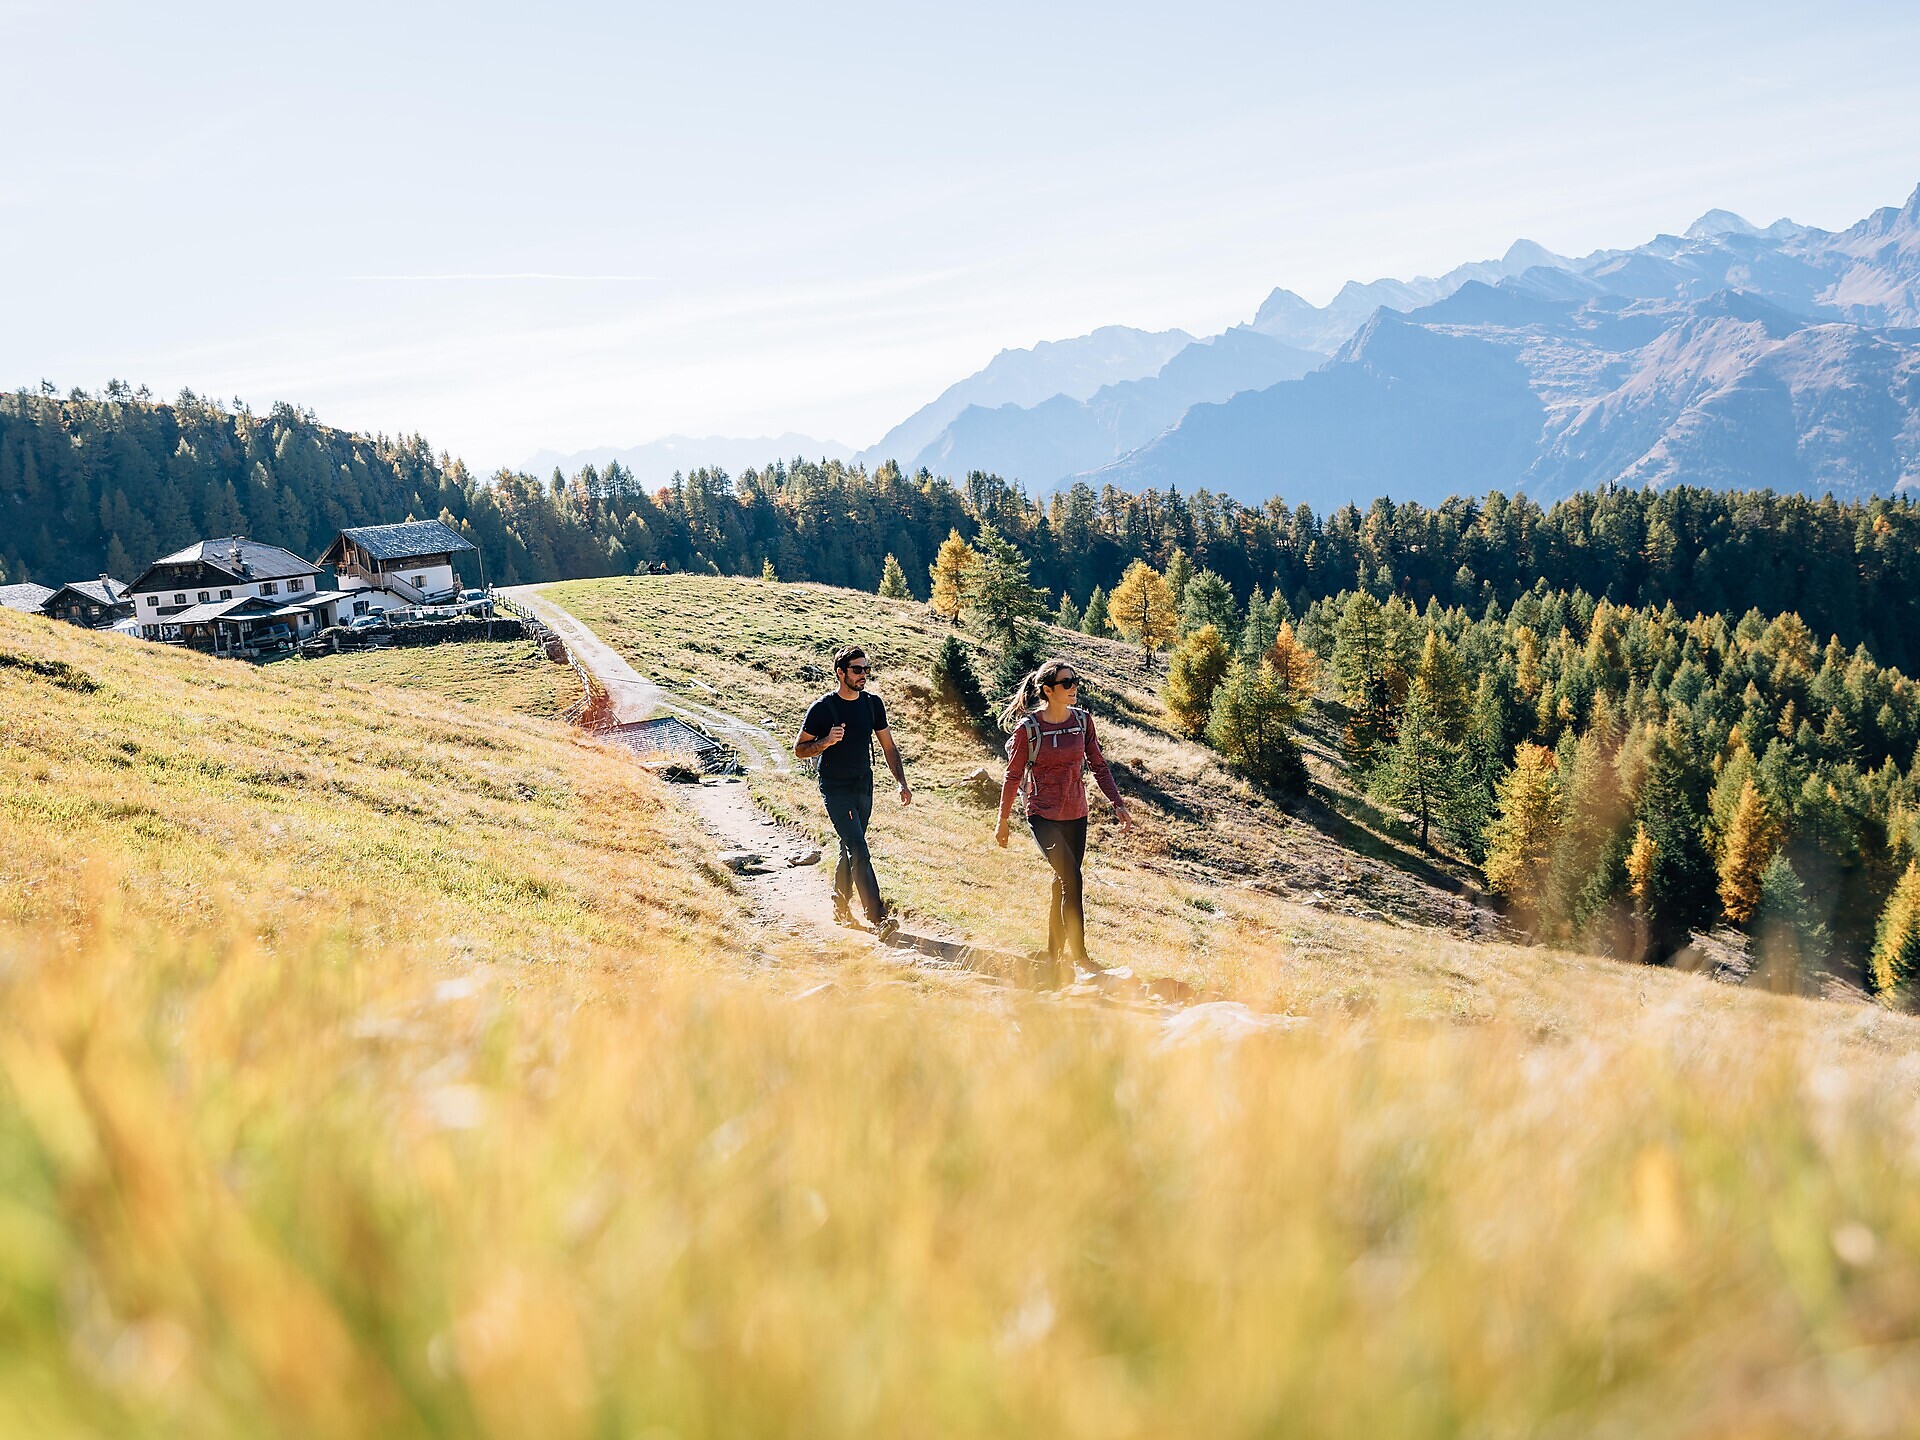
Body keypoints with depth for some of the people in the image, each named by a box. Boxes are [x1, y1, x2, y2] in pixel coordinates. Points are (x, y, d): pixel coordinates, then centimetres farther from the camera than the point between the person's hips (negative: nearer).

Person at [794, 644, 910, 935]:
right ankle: (879, 917, -17)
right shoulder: (823, 708, -11)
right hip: (836, 790, -6)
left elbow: (888, 746, 12)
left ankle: (840, 906, 30)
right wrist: (827, 741, -23)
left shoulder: (873, 703, 5)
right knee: (859, 850, -14)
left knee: (850, 848, 15)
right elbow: (799, 749, -5)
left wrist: (902, 783, 4)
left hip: (864, 788, 6)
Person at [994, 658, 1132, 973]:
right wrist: (1003, 822, 2)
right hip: (1043, 815, -5)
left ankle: (1054, 953, 24)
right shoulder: (1028, 728, -11)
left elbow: (1098, 766, 9)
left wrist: (1118, 804, 1)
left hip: (1076, 816, 5)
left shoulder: (1082, 720, 2)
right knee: (1071, 877, -17)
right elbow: (1013, 776, -3)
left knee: (1064, 883, 10)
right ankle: (1079, 954, -10)